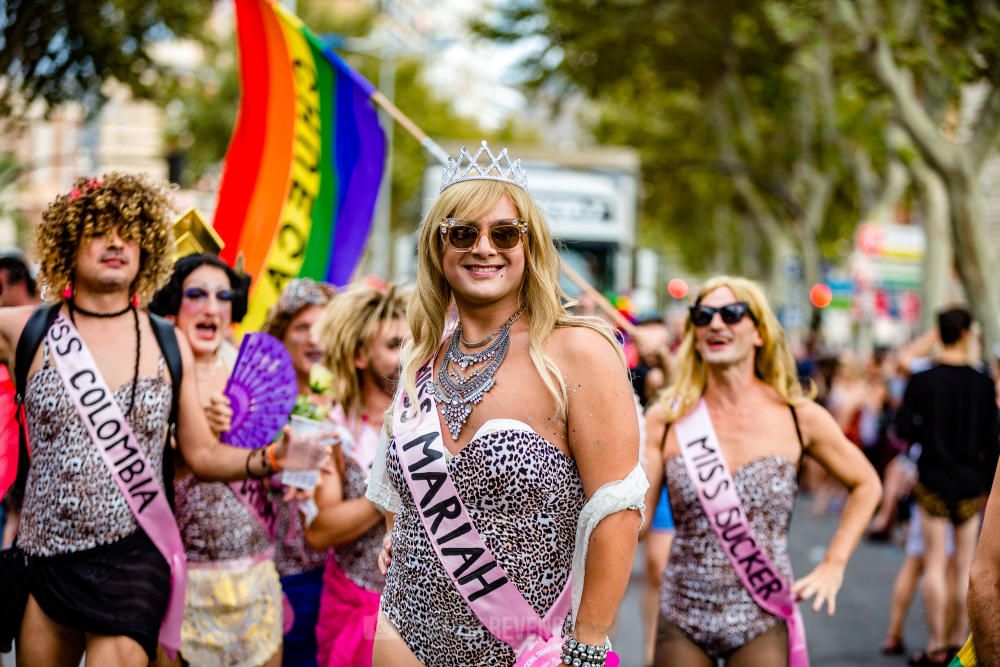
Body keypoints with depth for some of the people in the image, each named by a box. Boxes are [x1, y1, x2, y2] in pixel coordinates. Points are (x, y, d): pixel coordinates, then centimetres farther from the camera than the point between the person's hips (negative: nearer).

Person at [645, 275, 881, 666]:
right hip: (682, 620, 1)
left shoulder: (799, 418, -2)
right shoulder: (666, 420, -2)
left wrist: (833, 566, 5)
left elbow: (865, 485, 12)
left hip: (762, 622, 0)